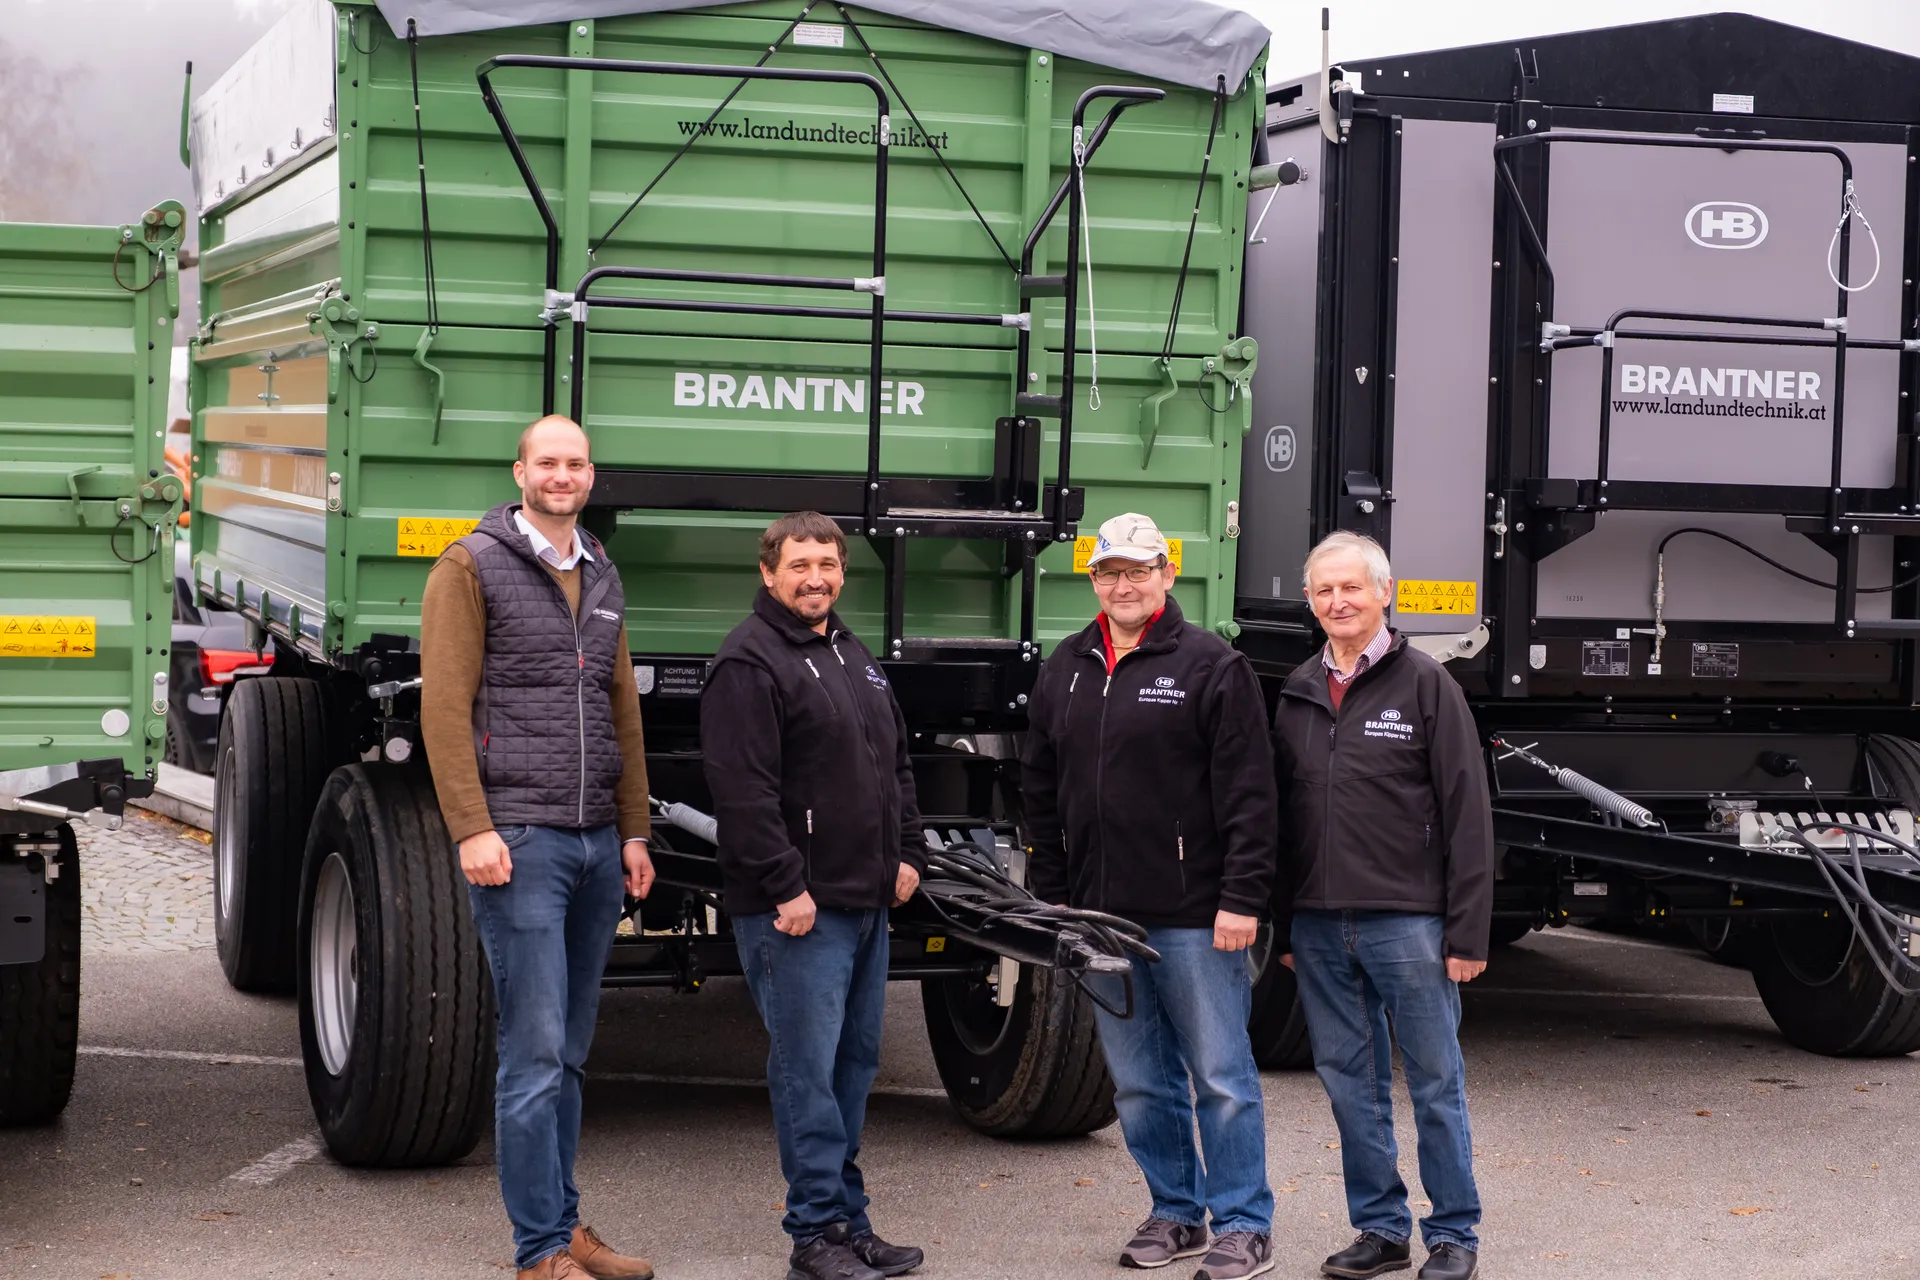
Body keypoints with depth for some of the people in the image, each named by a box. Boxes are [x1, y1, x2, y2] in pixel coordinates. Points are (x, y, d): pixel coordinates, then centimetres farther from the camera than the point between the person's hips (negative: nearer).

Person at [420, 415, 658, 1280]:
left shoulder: (602, 579, 17)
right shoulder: (471, 568, -3)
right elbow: (444, 705, -9)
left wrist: (633, 831, 15)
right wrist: (472, 828, -16)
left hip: (597, 846, 6)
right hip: (519, 841, -6)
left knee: (569, 1054, 11)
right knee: (534, 1054, -7)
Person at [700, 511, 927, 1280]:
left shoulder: (854, 658, 19)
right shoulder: (750, 662, -11)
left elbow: (896, 764, 25)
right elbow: (743, 788, -18)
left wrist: (908, 853, 14)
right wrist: (784, 886, -20)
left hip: (866, 901, 9)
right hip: (797, 909, -9)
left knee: (854, 1064, 12)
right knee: (807, 1068, -6)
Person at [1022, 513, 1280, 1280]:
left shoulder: (1211, 667, -5)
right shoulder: (1065, 671, 12)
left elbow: (1249, 794, -9)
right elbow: (1041, 793, 17)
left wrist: (1241, 898, -15)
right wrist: (1049, 897, 12)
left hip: (1193, 918, -6)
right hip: (1102, 915, 6)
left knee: (1220, 1075, 0)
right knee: (1139, 1082, 12)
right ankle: (1176, 1214, 25)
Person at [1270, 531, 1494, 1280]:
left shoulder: (1425, 684, -3)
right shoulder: (1297, 693, 12)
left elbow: (1468, 815, -5)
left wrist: (1468, 932, -9)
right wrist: (1283, 925, 13)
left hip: (1407, 920, -5)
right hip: (1320, 927, 5)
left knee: (1436, 1082, 3)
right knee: (1350, 1082, 9)